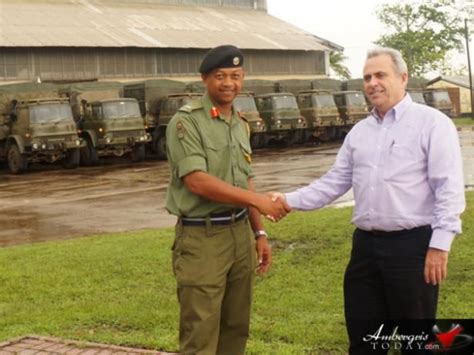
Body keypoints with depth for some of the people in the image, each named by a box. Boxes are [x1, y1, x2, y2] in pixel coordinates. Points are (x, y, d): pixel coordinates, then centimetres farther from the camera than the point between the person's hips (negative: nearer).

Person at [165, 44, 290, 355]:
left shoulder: (241, 125, 13)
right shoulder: (187, 121, -11)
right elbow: (197, 181, -20)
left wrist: (259, 232, 13)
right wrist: (258, 200, -22)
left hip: (240, 233, 7)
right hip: (202, 237, -7)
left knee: (236, 327, 14)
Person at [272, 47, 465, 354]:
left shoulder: (432, 123, -6)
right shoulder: (359, 132, 15)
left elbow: (449, 188, -11)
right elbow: (334, 182, 15)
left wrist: (440, 244, -18)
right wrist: (291, 200, 2)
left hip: (413, 245, -6)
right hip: (366, 245, 6)